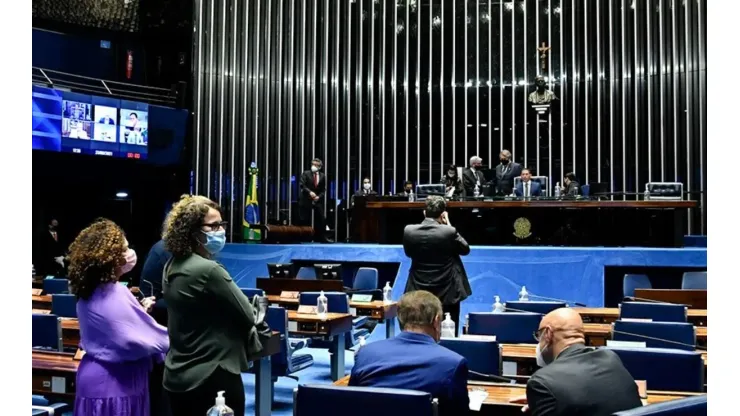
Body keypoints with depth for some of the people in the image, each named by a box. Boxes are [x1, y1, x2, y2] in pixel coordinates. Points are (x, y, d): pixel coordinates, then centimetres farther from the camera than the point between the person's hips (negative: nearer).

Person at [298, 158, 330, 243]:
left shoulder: (322, 176, 8)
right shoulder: (305, 174, -1)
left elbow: (323, 189, 7)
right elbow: (302, 185, -12)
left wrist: (319, 196, -11)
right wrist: (309, 192, -26)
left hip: (318, 200, 3)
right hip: (306, 199, -3)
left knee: (321, 219, 1)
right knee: (305, 220, -2)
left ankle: (321, 237, 8)